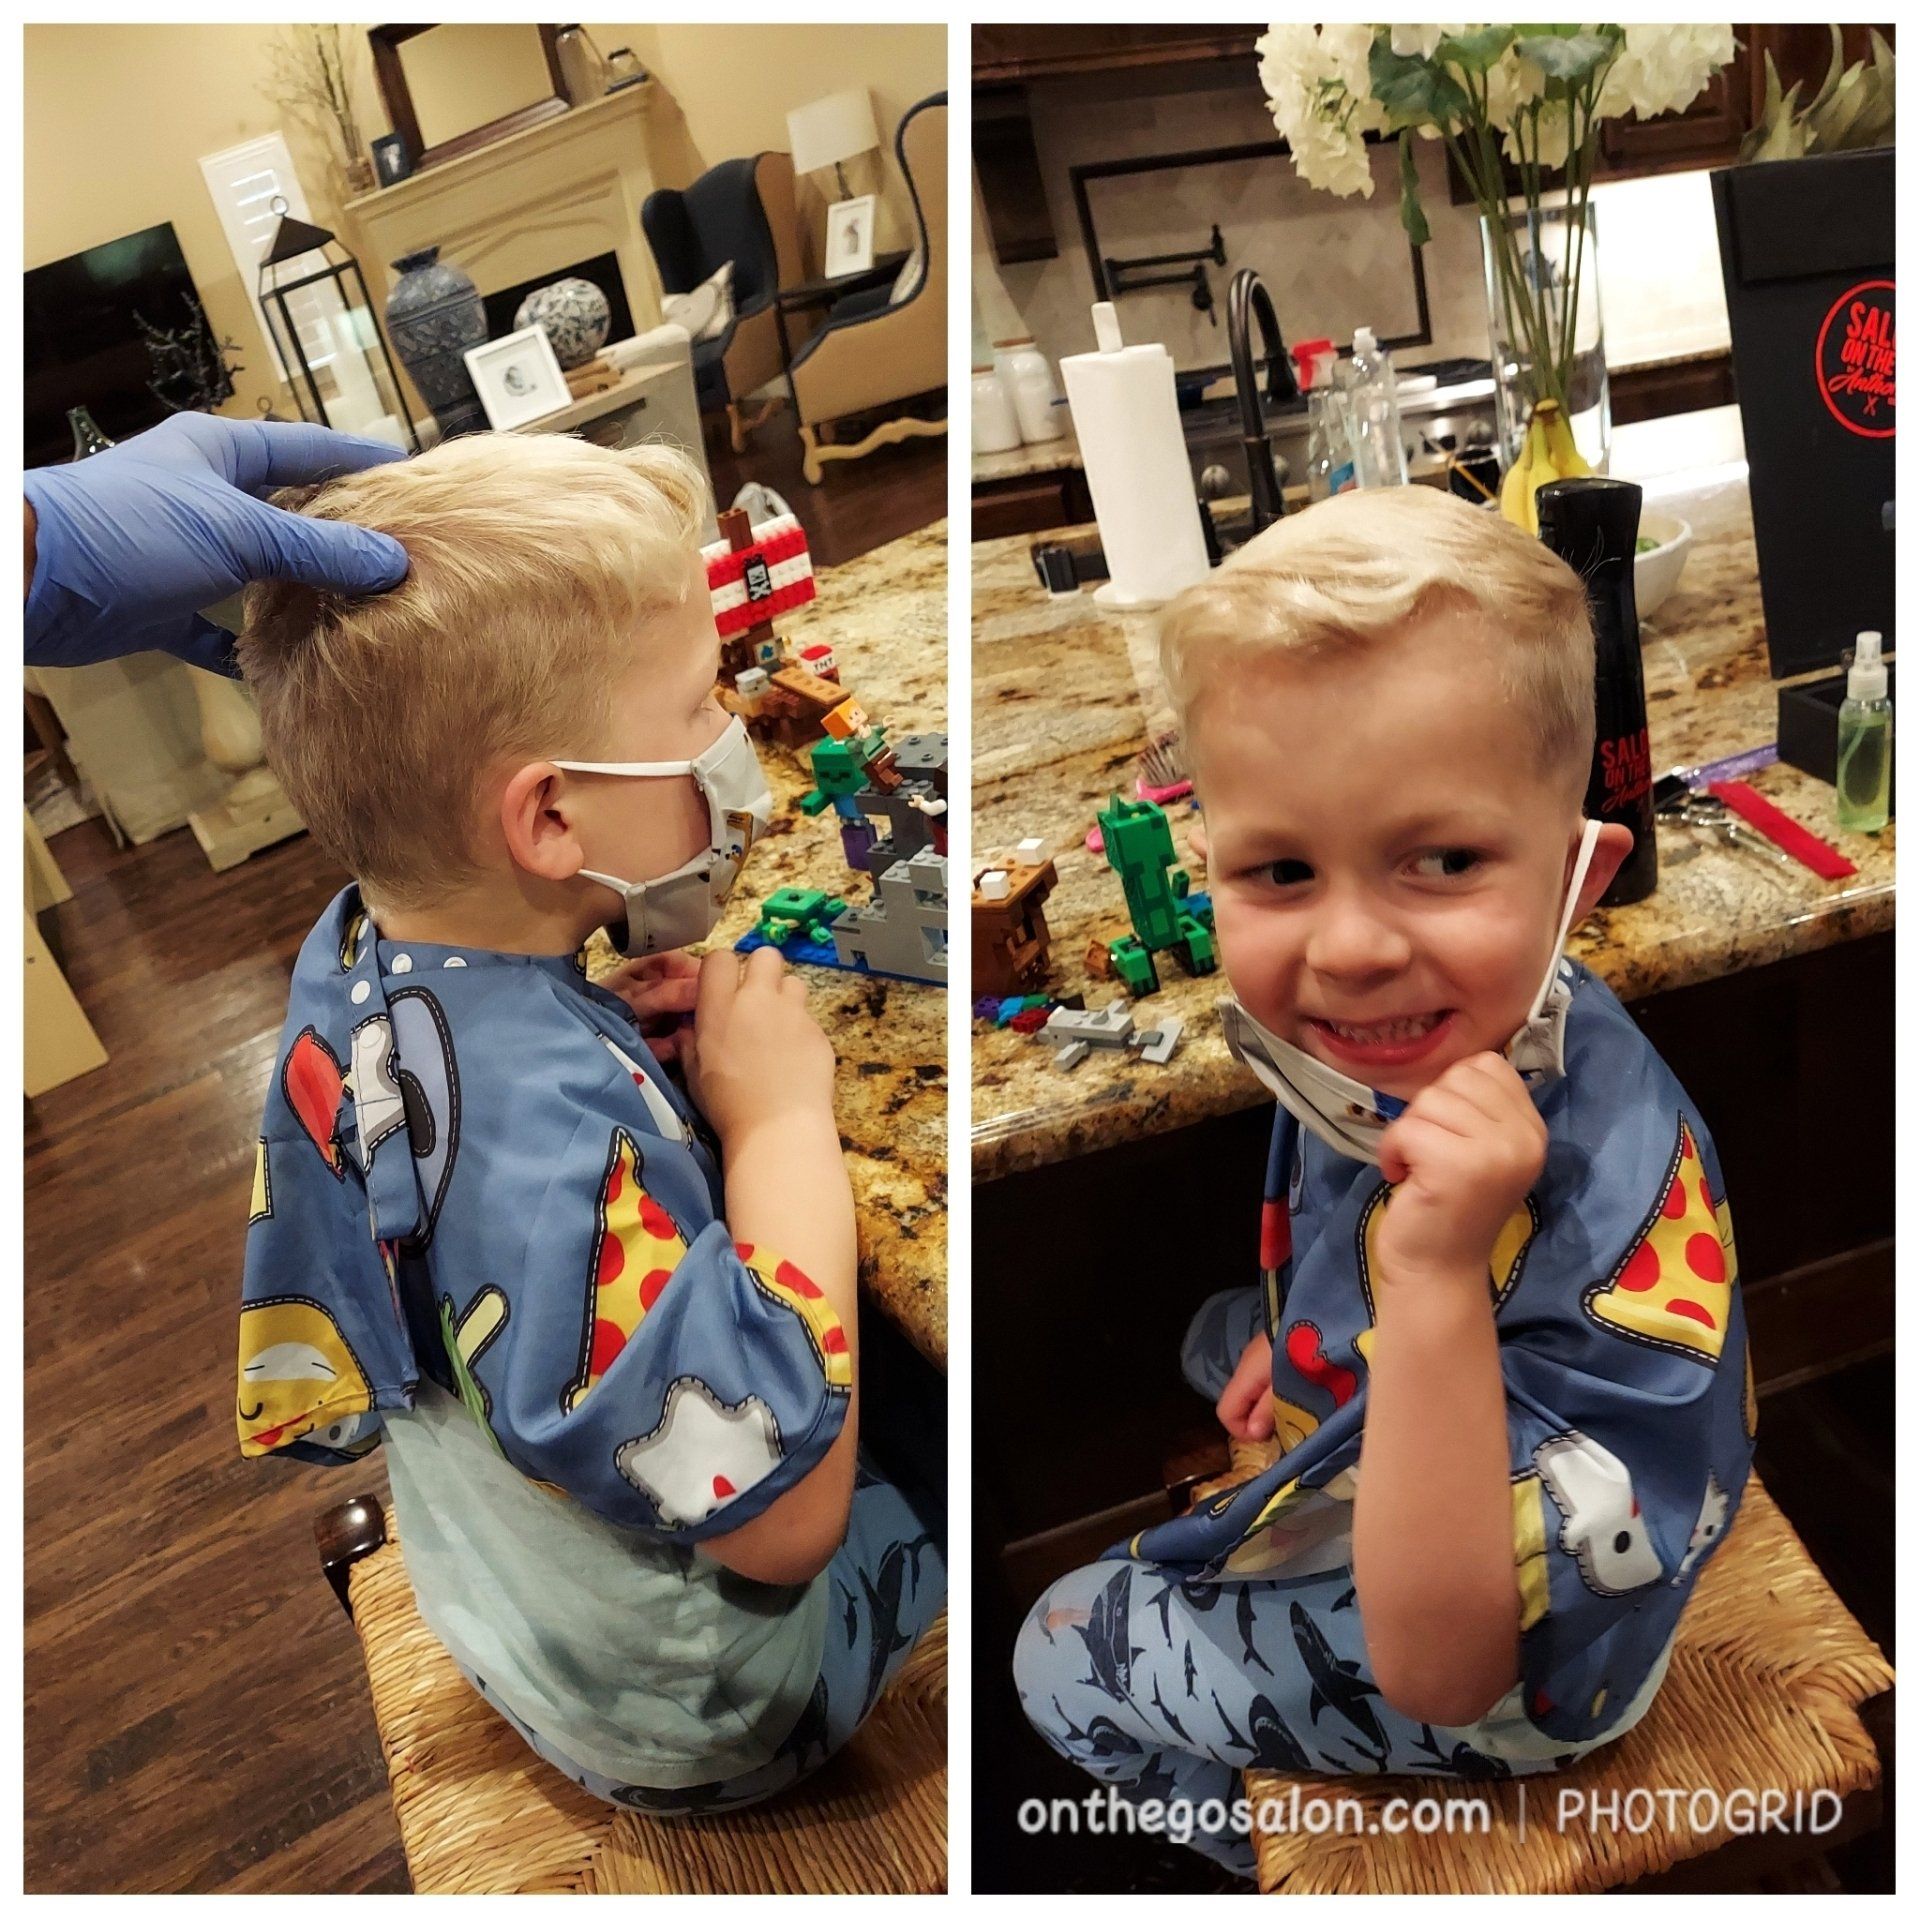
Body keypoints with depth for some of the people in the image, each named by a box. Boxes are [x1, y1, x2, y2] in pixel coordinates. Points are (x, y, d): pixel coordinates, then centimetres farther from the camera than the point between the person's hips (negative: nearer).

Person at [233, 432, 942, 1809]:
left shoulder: (357, 956, -14)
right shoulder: (547, 1128, -43)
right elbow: (785, 1521, -39)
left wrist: (631, 1021, -13)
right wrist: (785, 1117, -34)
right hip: (690, 1718, -8)